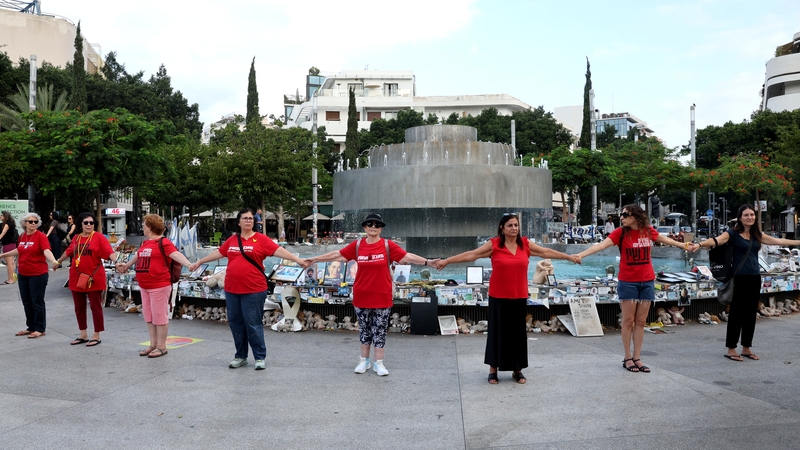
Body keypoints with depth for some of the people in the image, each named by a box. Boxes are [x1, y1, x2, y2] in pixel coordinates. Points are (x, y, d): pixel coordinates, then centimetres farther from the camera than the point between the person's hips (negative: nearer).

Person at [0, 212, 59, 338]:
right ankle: (31, 327, 26)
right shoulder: (22, 236, 8)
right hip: (23, 275, 7)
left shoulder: (41, 236, -12)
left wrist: (54, 261, -44)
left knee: (37, 302, 0)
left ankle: (40, 329, 9)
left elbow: (46, 250, -26)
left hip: (38, 275, -7)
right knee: (27, 302, 14)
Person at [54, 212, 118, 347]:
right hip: (77, 278, 6)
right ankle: (83, 335, 25)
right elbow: (68, 252, 25)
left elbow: (109, 252, -17)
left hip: (94, 278, -6)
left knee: (95, 307, 1)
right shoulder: (76, 238, 9)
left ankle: (96, 336, 11)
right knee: (79, 307, 12)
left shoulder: (99, 237, -7)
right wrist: (58, 262, 39)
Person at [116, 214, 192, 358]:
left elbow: (176, 254, -27)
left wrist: (188, 264, -44)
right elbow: (137, 255, 33)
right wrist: (126, 265, 50)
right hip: (144, 286, 9)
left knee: (160, 316, -2)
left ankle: (162, 346, 8)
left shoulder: (163, 242, -12)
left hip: (159, 286, -9)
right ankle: (153, 344, 23)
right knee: (149, 316, 14)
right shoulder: (145, 243, 14)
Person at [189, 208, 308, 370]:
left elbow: (278, 250, -12)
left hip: (253, 290, -5)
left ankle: (260, 357, 10)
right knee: (235, 323, 11)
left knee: (253, 324, -2)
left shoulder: (261, 239, -4)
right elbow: (218, 253, 22)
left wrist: (298, 260, -22)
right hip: (232, 290, 5)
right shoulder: (232, 240, 10)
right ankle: (240, 356, 24)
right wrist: (198, 262, 30)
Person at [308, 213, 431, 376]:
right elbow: (337, 254, 5)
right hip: (361, 296, 2)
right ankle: (364, 360, 27)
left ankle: (379, 363, 18)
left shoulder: (388, 245, -7)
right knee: (364, 330, 13)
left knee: (379, 330, 6)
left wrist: (427, 262, -20)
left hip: (382, 296, -2)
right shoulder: (357, 245, -1)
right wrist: (315, 259, 8)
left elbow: (408, 256, -11)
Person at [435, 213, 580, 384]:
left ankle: (517, 370, 21)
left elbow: (547, 252, 12)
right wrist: (446, 261, -10)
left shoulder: (526, 244, 3)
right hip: (498, 297, -3)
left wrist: (570, 257, 16)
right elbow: (471, 255, -7)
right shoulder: (494, 244, -6)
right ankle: (493, 370, 16)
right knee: (497, 332, 4)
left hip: (519, 297, 3)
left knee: (518, 332, 8)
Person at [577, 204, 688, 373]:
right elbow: (601, 245, -22)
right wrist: (580, 254, -35)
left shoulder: (648, 231, 2)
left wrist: (683, 245, 36)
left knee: (641, 321, 8)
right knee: (628, 320, 1)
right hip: (628, 282, -3)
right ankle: (628, 358, 11)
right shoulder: (621, 232, -9)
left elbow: (664, 239, 21)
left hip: (647, 281, 4)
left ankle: (637, 358, 15)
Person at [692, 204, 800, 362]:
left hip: (755, 278, 6)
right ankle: (731, 349, 6)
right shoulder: (733, 233, -6)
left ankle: (746, 348, 22)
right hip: (740, 278, -6)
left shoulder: (757, 235, 12)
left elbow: (778, 241, 21)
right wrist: (700, 244, -42)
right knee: (736, 313, -3)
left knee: (751, 313, 11)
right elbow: (716, 240, -23)